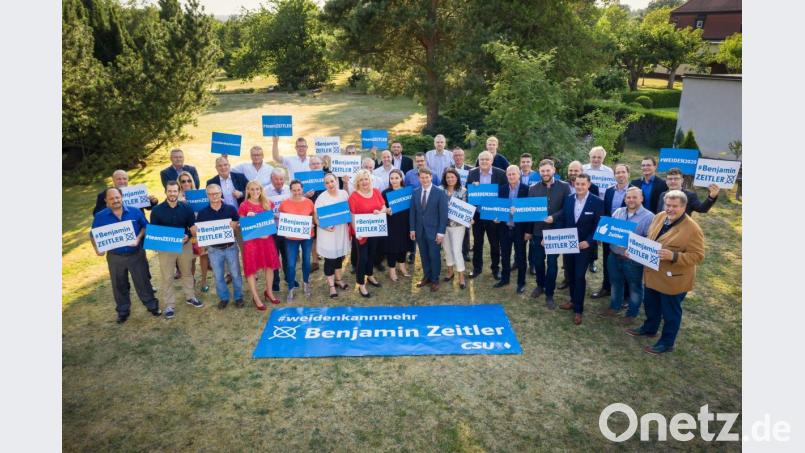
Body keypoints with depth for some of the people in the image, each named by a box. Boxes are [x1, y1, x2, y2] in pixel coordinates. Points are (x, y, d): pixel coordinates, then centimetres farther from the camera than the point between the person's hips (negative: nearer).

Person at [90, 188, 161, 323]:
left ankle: (152, 306, 25)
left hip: (136, 254, -1)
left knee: (143, 282, 9)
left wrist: (138, 238, -13)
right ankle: (123, 311, 31)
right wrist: (97, 249, -12)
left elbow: (145, 226, 4)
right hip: (115, 257, 1)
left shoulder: (135, 211, -5)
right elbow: (94, 235, 4)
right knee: (119, 286, 14)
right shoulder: (100, 216, -5)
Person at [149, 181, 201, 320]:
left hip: (185, 245, 2)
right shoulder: (157, 210, -7)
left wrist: (188, 236, -19)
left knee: (187, 273, 17)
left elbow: (193, 226, 1)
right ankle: (169, 305, 13)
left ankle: (190, 297, 33)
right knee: (167, 277, 4)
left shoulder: (186, 208, -3)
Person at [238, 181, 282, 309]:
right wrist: (248, 217, -21)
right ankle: (256, 297, 14)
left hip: (267, 238, 4)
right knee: (252, 268, 2)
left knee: (270, 265, 11)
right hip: (251, 240, -3)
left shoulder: (268, 203, 5)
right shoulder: (244, 206, -6)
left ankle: (269, 292, 30)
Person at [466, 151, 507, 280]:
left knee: (495, 243, 11)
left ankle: (496, 268, 27)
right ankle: (477, 268, 29)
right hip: (477, 214, 2)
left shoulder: (500, 174, -6)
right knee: (477, 242, 14)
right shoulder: (472, 173, -1)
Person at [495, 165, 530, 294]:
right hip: (504, 227, 4)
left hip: (519, 228, -4)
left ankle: (521, 283, 20)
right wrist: (496, 218, -10)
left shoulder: (526, 189, -8)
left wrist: (528, 230, -11)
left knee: (520, 256, 7)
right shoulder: (502, 189, 4)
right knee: (504, 255, 14)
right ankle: (504, 278, 31)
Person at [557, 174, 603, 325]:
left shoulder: (597, 202, -10)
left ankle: (578, 309, 10)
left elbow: (599, 226, -10)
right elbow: (563, 221, 7)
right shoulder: (568, 200, 2)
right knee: (570, 274, 15)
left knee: (579, 276, -1)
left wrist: (588, 242, -19)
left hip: (584, 245, -4)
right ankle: (574, 300, 33)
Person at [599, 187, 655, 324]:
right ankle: (614, 307, 39)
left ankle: (632, 313, 31)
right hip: (614, 256, 5)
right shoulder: (617, 212, 5)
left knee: (634, 287, 14)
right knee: (616, 283, 21)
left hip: (633, 260, -4)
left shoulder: (648, 216, -11)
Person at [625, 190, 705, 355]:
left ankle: (667, 342, 29)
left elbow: (698, 256, -21)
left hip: (673, 279, -7)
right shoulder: (659, 217, -2)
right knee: (650, 304, 26)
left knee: (670, 312, 12)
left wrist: (673, 256, -33)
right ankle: (649, 328, 49)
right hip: (653, 273, 7)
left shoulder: (692, 229, -23)